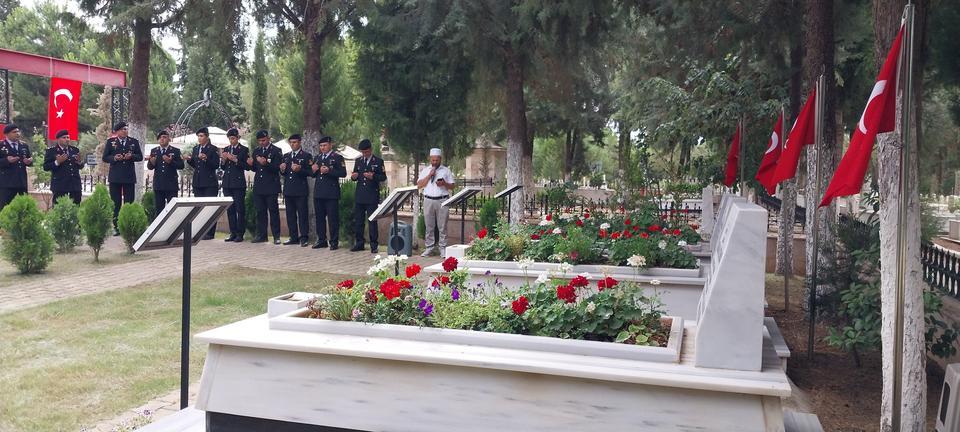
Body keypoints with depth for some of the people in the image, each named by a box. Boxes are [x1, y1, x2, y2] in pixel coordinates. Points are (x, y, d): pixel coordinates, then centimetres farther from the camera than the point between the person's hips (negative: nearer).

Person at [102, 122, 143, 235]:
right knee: (115, 203, 3)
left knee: (129, 202, 1)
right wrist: (114, 158, -15)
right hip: (115, 177, 0)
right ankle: (116, 226, 7)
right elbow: (105, 158, 4)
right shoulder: (110, 142, 6)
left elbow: (140, 157, 7)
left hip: (129, 177, 1)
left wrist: (131, 156, -13)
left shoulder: (134, 142, 9)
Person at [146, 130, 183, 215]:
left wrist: (170, 162, -21)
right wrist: (152, 162, -17)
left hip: (171, 185, -3)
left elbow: (181, 166, -5)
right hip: (158, 185, 3)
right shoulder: (154, 151, 11)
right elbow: (149, 167, 5)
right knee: (159, 208, 6)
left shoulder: (175, 151, 3)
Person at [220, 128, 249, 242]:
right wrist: (223, 160, -6)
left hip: (238, 182, -6)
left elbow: (247, 166, -8)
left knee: (240, 209, -4)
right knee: (230, 209, 8)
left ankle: (240, 234, 1)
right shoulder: (226, 149, 13)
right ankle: (233, 233, 14)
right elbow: (223, 167, 14)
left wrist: (235, 160, -17)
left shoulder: (243, 150, -2)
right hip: (227, 183, 6)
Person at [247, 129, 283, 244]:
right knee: (260, 212, 7)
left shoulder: (276, 151, -3)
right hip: (258, 186, 5)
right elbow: (255, 169, 17)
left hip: (271, 186, -5)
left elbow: (277, 168, -11)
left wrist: (266, 163, -26)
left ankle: (276, 236, 1)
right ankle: (261, 235, 13)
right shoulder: (256, 151, 15)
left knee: (273, 211, -2)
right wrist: (251, 164, -5)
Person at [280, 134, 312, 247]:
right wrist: (282, 169, -2)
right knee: (290, 215, 8)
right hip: (288, 190, 6)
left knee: (302, 214, -5)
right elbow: (283, 173, 20)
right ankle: (294, 237, 14)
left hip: (300, 190, -6)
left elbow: (309, 172, -6)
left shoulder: (306, 156, 1)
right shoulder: (286, 156, 18)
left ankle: (304, 238, -2)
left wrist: (300, 169, -23)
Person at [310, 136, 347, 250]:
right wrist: (313, 170, -1)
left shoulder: (337, 158, -1)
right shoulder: (317, 158, 18)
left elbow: (343, 173, -11)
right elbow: (313, 174, 21)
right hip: (318, 192, 6)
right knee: (319, 218, 10)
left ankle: (334, 242, 2)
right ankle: (321, 240, 18)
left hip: (331, 193, -6)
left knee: (333, 218, -4)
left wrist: (329, 171, -19)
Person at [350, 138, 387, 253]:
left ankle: (373, 245, 3)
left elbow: (383, 177, -3)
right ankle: (359, 243, 16)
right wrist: (354, 176, -6)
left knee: (372, 221, -3)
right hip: (359, 196, 5)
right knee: (358, 221, 7)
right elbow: (354, 176, 18)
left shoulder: (378, 161, 1)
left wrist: (373, 177, -21)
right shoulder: (358, 161, 15)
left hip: (372, 197, -5)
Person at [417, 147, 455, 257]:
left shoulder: (446, 171, 8)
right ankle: (429, 248, 13)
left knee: (442, 226, 0)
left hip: (442, 201, -1)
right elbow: (419, 185, 2)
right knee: (429, 226, 5)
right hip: (428, 200, 1)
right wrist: (429, 175, -6)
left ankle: (443, 248, 6)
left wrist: (444, 184, -13)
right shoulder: (425, 170, 12)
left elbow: (452, 186, 6)